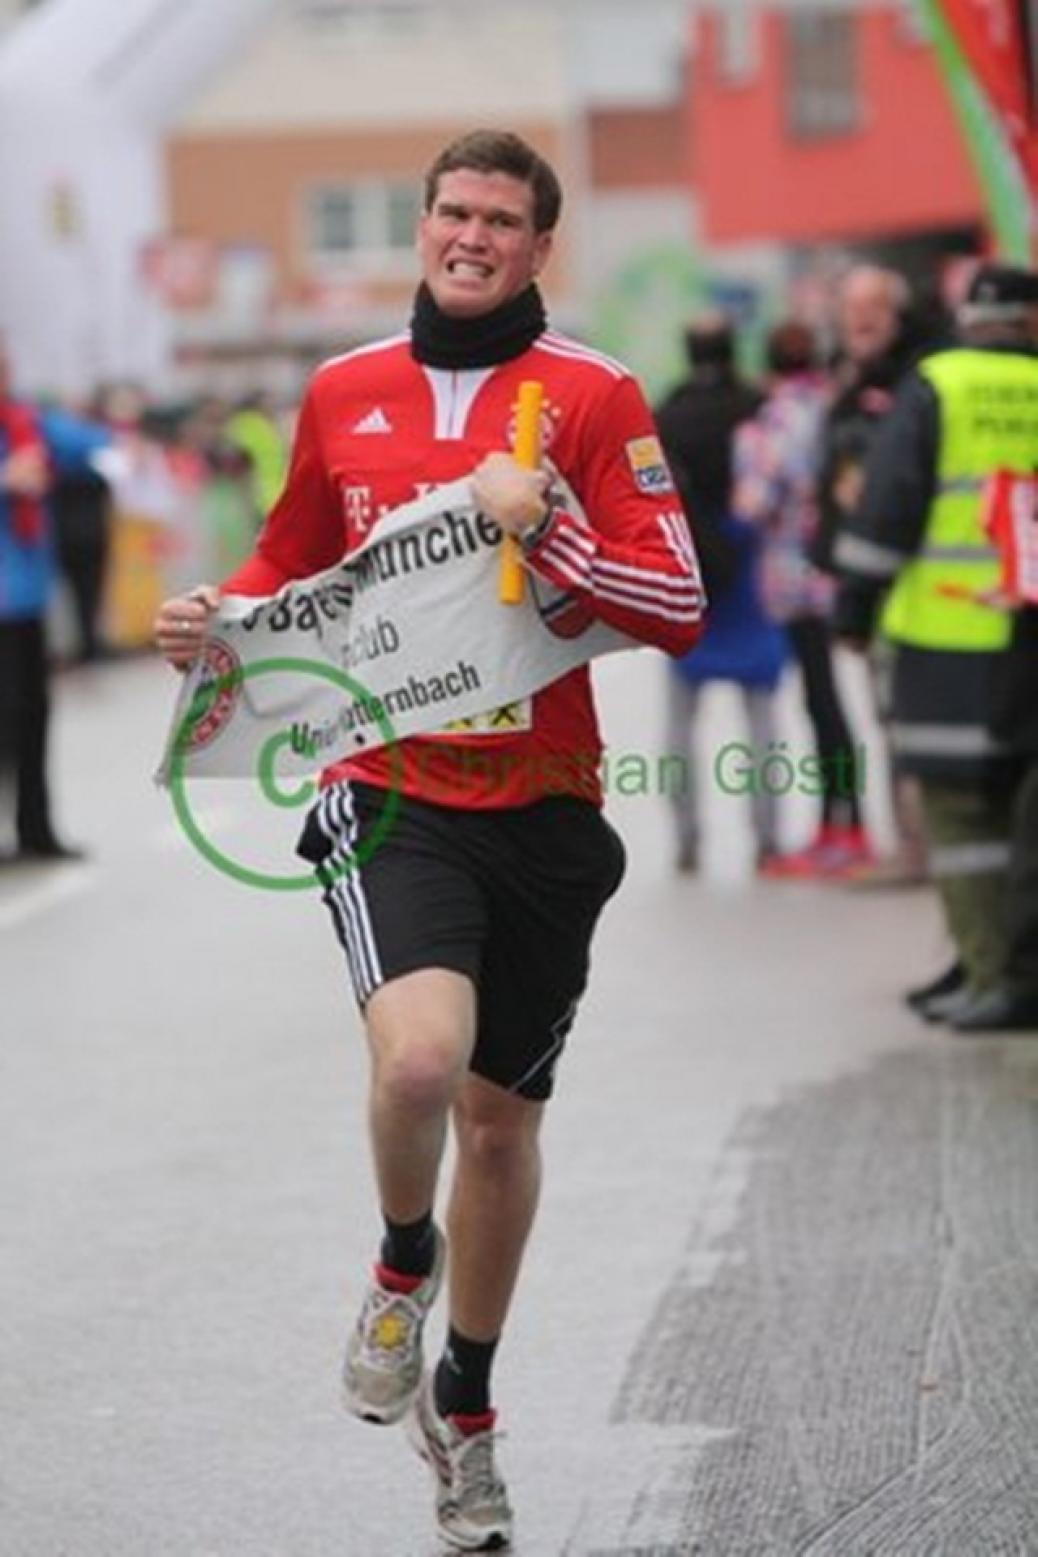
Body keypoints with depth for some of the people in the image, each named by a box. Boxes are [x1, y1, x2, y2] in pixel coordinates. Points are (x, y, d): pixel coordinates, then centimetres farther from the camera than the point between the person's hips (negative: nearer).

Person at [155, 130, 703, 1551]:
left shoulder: (596, 399, -3)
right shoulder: (343, 395, 5)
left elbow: (678, 612, -7)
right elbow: (293, 564, 20)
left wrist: (543, 527, -21)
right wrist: (223, 621, 0)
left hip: (542, 809, 0)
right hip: (391, 796, 0)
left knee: (502, 1120, 11)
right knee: (419, 1057, -27)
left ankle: (464, 1410, 33)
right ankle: (404, 1260, 7)